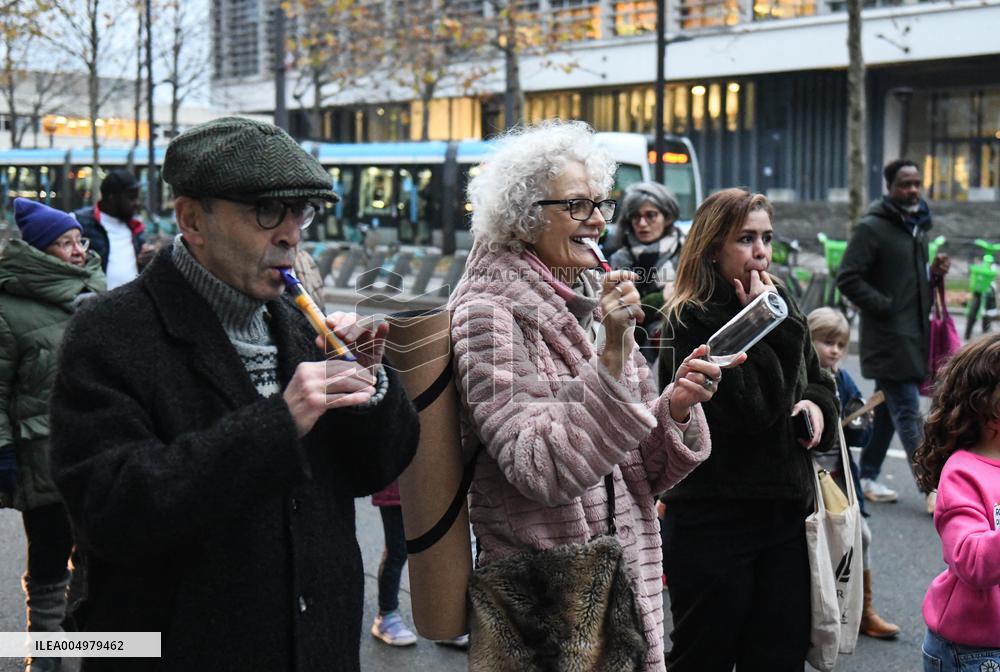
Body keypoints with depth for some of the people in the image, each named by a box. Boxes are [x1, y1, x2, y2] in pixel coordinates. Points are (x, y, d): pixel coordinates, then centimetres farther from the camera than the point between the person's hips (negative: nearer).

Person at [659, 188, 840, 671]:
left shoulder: (781, 304, 8)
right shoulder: (691, 322, -14)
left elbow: (818, 378, 22)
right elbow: (755, 409, -22)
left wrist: (818, 404, 0)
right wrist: (772, 324, -17)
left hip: (785, 513, 7)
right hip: (715, 520, -6)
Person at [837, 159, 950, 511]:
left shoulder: (918, 225, 16)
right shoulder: (872, 227, -11)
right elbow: (848, 279, -16)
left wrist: (934, 273, 6)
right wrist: (885, 306, -17)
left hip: (914, 335, 9)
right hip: (888, 338, -9)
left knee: (889, 410, 13)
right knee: (908, 414, -8)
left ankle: (867, 477, 23)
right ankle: (932, 490, -8)